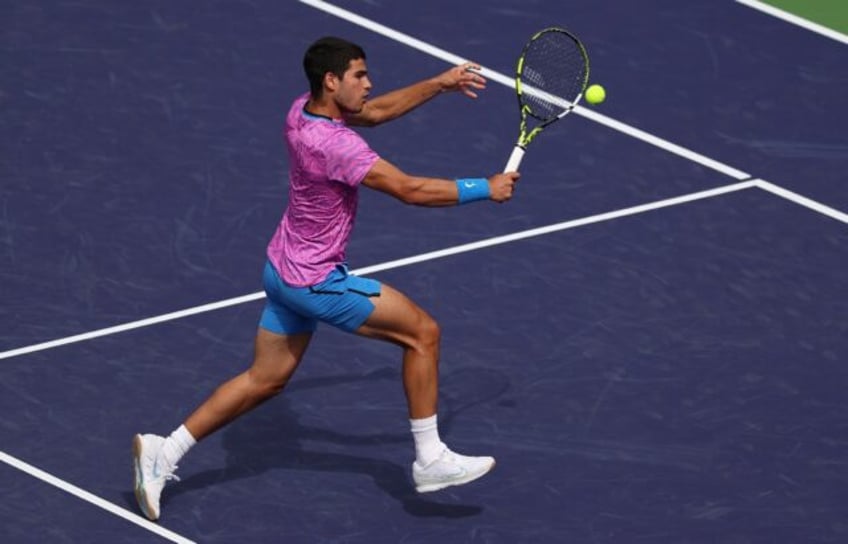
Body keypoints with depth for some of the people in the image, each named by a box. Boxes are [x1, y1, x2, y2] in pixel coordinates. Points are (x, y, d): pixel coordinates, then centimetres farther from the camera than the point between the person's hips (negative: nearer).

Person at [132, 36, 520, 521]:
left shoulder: (304, 110, -2)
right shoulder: (334, 145, -29)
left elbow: (376, 111, 15)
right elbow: (411, 190, -28)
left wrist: (440, 83, 8)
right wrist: (485, 189, -18)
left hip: (285, 270, 9)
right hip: (316, 281, -9)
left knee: (265, 380, 19)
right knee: (422, 331, -1)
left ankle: (163, 451, 19)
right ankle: (431, 459, 6)